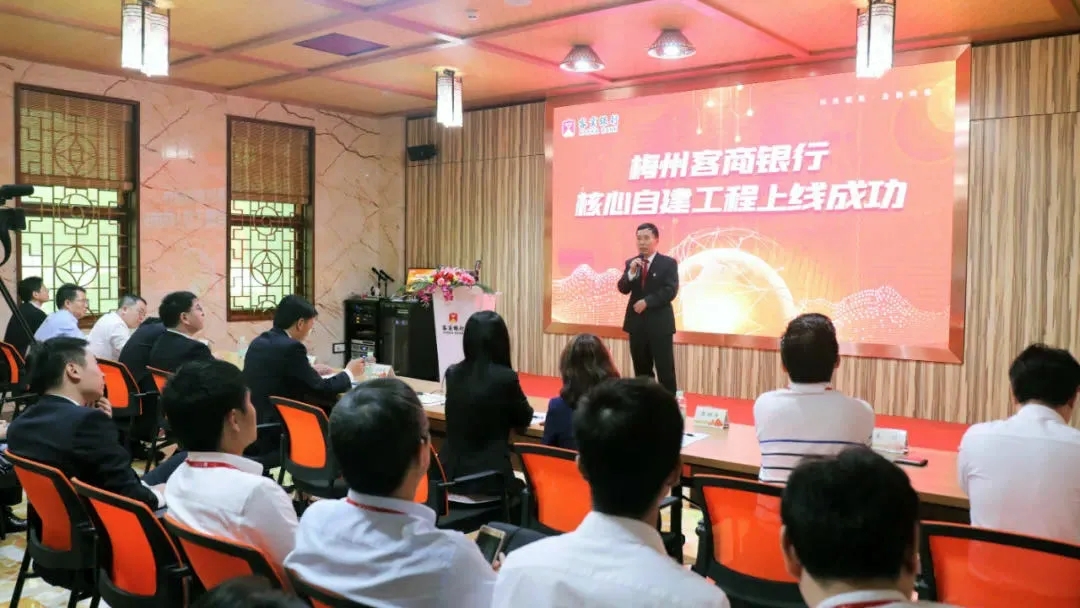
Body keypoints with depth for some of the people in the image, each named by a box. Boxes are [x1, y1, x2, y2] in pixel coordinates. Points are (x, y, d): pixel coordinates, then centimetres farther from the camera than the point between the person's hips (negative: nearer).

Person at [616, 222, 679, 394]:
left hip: (659, 323, -4)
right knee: (641, 370, 11)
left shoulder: (668, 263, -3)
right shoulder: (631, 263, 9)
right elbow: (623, 289, -1)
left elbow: (671, 291, -12)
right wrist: (631, 272, -17)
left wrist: (647, 301, -16)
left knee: (665, 370, -2)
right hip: (637, 322, 4)